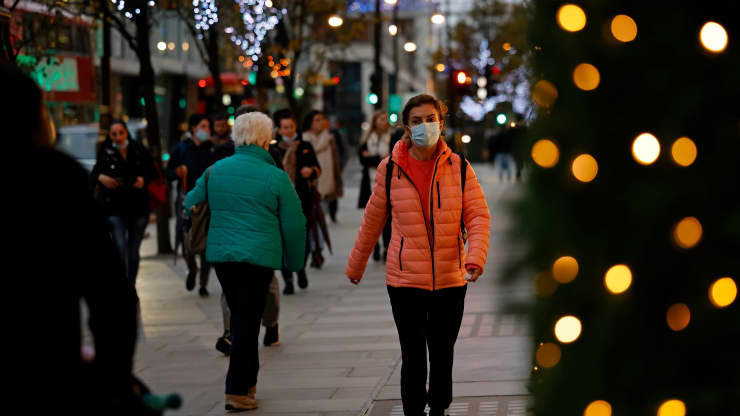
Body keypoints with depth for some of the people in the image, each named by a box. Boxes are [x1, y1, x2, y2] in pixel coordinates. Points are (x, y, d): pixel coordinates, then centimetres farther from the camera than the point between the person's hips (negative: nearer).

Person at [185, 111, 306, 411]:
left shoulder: (215, 170, 5)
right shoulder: (276, 177, -7)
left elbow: (191, 203, 17)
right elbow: (294, 224, -4)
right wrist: (294, 262, 9)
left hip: (220, 255, 5)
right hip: (259, 258, -5)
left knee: (240, 318, 19)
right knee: (247, 322, 0)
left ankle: (247, 381, 28)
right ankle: (238, 391, 0)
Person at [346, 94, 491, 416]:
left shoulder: (459, 168, 0)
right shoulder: (390, 169, -1)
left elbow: (478, 217, -3)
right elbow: (372, 221, 9)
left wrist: (476, 256, -20)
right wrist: (356, 265, 18)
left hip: (450, 280, 1)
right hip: (405, 280, -1)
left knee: (443, 357, 12)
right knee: (413, 359, -2)